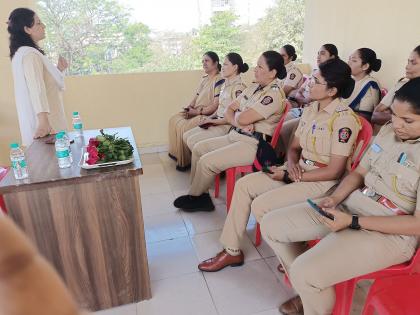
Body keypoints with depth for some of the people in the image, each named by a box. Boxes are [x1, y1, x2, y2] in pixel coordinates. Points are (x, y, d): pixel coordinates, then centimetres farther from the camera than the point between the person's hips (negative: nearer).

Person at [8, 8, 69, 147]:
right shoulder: (30, 54, -18)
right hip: (41, 121, -10)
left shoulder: (22, 52, 14)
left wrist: (58, 70, 17)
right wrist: (43, 122, -40)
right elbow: (36, 89, -31)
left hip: (39, 120, 10)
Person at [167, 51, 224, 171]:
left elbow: (216, 105, -21)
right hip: (196, 112, 10)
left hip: (208, 115, -10)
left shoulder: (219, 80, -14)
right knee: (174, 120, 1)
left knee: (184, 126, -23)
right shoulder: (204, 79, 16)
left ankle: (185, 161, -6)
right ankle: (175, 153, 11)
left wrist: (197, 111, -18)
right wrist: (188, 108, 1)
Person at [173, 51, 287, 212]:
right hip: (235, 135, 10)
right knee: (198, 148, 5)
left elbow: (243, 118, -24)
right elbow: (228, 111, 9)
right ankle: (198, 193, 13)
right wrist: (239, 123, -12)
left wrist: (237, 114, -1)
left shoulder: (274, 94, -16)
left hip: (253, 144, -10)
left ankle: (195, 197, 9)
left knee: (206, 161, -17)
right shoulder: (254, 87, 12)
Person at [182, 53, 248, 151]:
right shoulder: (225, 84, 13)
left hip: (228, 126, -9)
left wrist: (213, 120, -13)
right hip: (217, 122, 9)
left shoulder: (239, 87, -15)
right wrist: (210, 118, 3)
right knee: (186, 136, 2)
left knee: (192, 140, -17)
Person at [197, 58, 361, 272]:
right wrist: (291, 164, -11)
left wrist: (288, 176, -17)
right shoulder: (311, 109, 7)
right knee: (244, 185, -3)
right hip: (299, 172, 8)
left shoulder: (344, 119, -18)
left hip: (323, 182, -8)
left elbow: (334, 171, -20)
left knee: (261, 206, -22)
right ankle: (232, 251, 6)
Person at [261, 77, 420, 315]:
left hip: (389, 233, -7)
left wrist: (352, 222, -21)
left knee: (305, 272, -26)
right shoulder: (388, 130, 5)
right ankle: (312, 291, 19)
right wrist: (336, 198, -7)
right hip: (350, 205, 8)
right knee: (271, 225, 2)